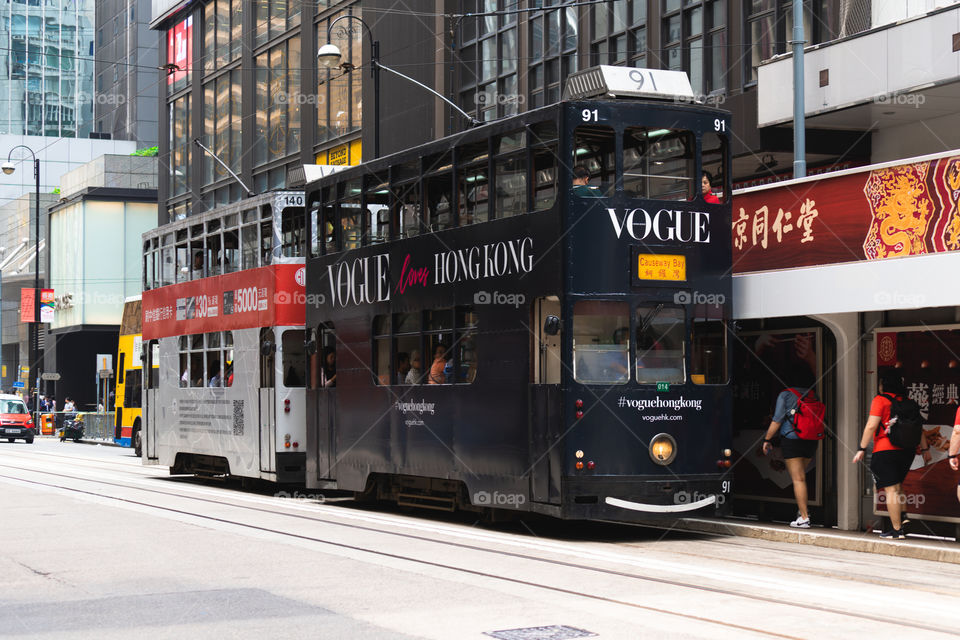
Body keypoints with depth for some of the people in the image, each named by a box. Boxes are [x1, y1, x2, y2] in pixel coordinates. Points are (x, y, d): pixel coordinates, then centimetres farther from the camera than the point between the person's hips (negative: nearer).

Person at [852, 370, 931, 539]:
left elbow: (871, 426, -10)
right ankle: (901, 515, 10)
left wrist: (862, 449, -6)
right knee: (898, 486, 23)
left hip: (885, 450, -6)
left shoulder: (880, 400, -4)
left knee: (891, 489, -5)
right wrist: (925, 449, 19)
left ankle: (897, 530, -7)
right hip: (907, 450, 6)